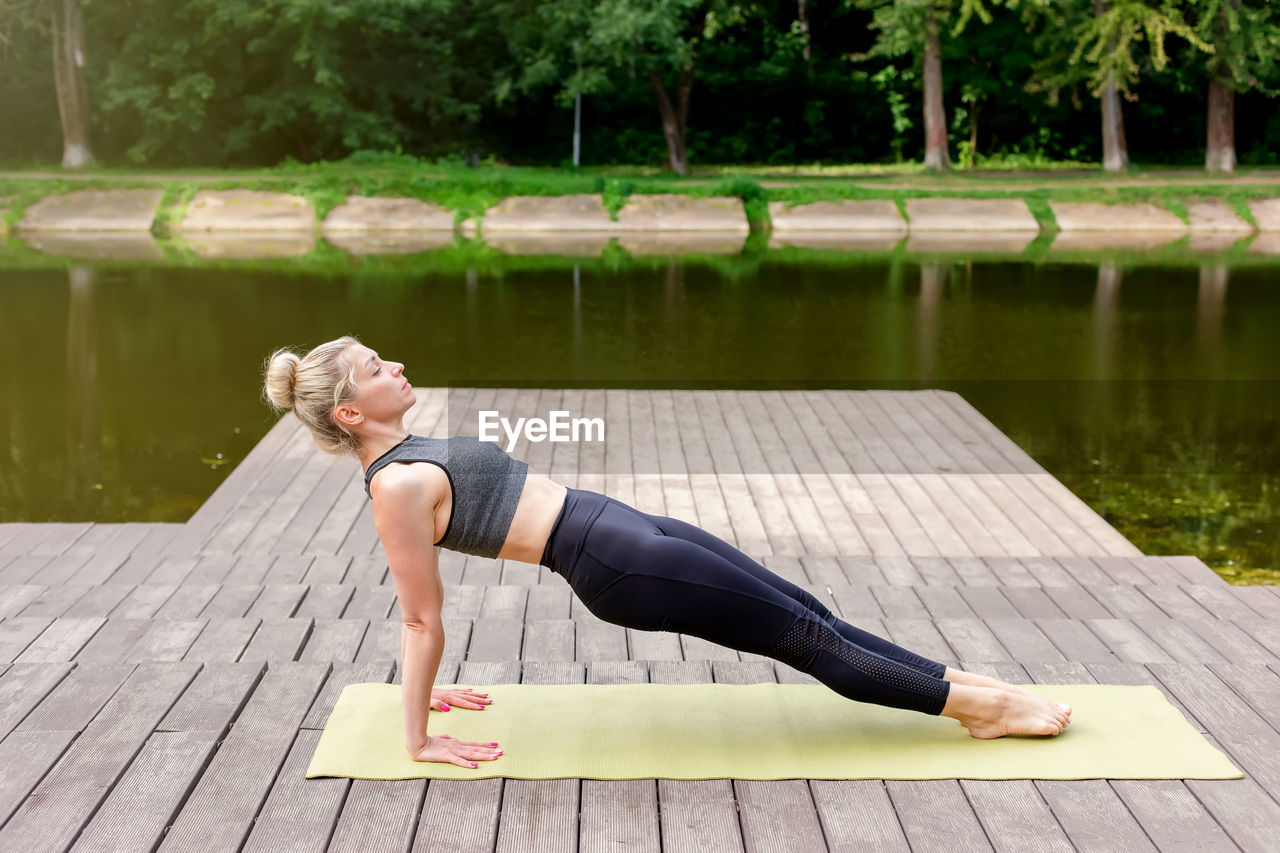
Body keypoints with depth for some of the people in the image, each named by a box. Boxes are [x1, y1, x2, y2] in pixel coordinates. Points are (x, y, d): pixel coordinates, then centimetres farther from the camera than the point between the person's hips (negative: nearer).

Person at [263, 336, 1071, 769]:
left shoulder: (411, 455, 11)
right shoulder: (396, 487, -17)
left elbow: (416, 608, 19)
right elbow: (423, 617, -14)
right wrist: (420, 738, -8)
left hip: (625, 526, 9)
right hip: (616, 565, -9)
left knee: (807, 614, 11)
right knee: (805, 636, 2)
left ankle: (968, 688, 20)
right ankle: (979, 704, 15)